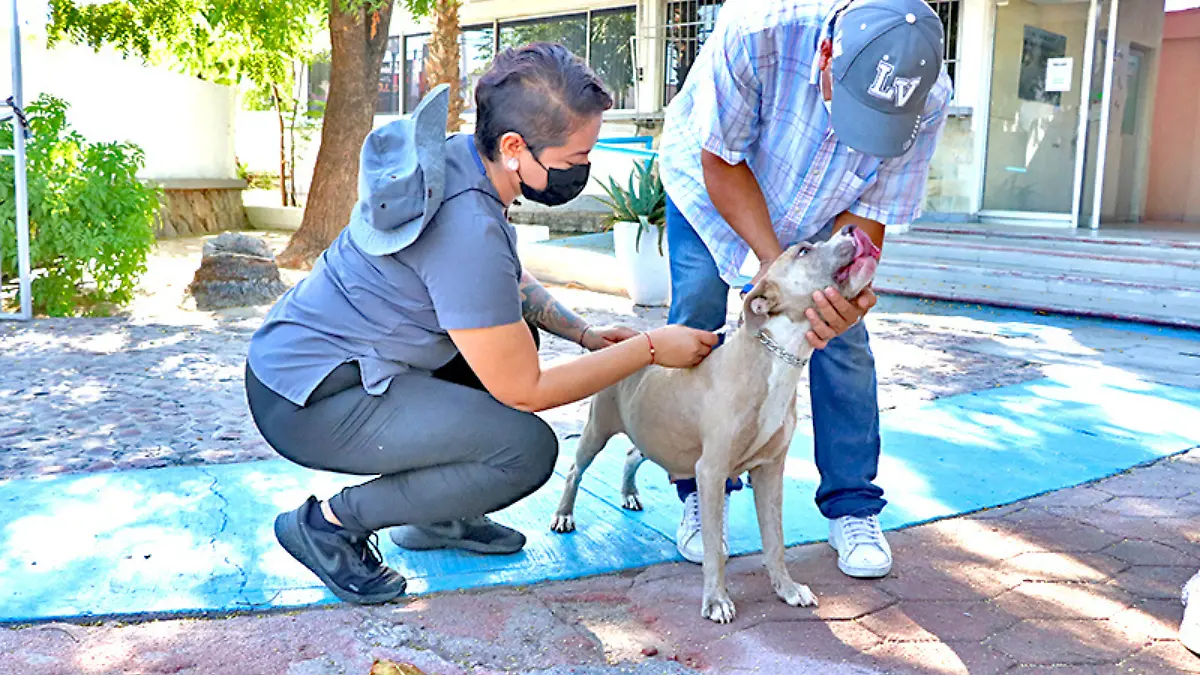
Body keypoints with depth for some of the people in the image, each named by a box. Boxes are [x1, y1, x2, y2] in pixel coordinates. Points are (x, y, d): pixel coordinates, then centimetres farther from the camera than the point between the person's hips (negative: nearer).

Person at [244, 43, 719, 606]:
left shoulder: (451, 157, 0)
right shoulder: (468, 229, -29)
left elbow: (509, 282, 19)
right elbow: (524, 390, -20)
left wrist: (586, 335, 9)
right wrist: (649, 348, -13)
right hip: (307, 403, -10)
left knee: (512, 333, 18)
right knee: (528, 449, -19)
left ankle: (436, 517, 19)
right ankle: (329, 523, -4)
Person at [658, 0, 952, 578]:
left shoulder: (927, 102, -32)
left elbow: (868, 215, -21)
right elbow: (722, 162, -29)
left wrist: (847, 291, -41)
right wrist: (774, 262, -36)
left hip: (819, 209, 2)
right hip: (710, 182, -1)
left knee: (844, 339, -7)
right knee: (697, 320, -11)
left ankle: (852, 506, 9)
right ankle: (699, 496, 5)